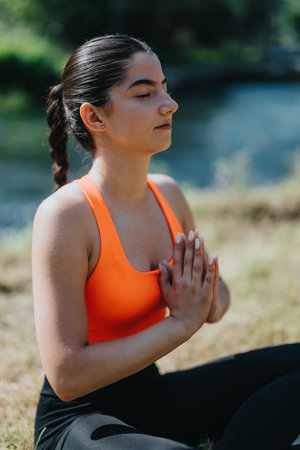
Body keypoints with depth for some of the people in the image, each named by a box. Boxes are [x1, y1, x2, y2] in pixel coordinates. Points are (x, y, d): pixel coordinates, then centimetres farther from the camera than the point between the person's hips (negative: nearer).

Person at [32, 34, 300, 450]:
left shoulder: (167, 193, 1)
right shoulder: (65, 216, -20)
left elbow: (215, 294, 16)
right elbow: (67, 376, -24)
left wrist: (209, 303, -9)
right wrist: (180, 323, -18)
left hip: (153, 395, 8)